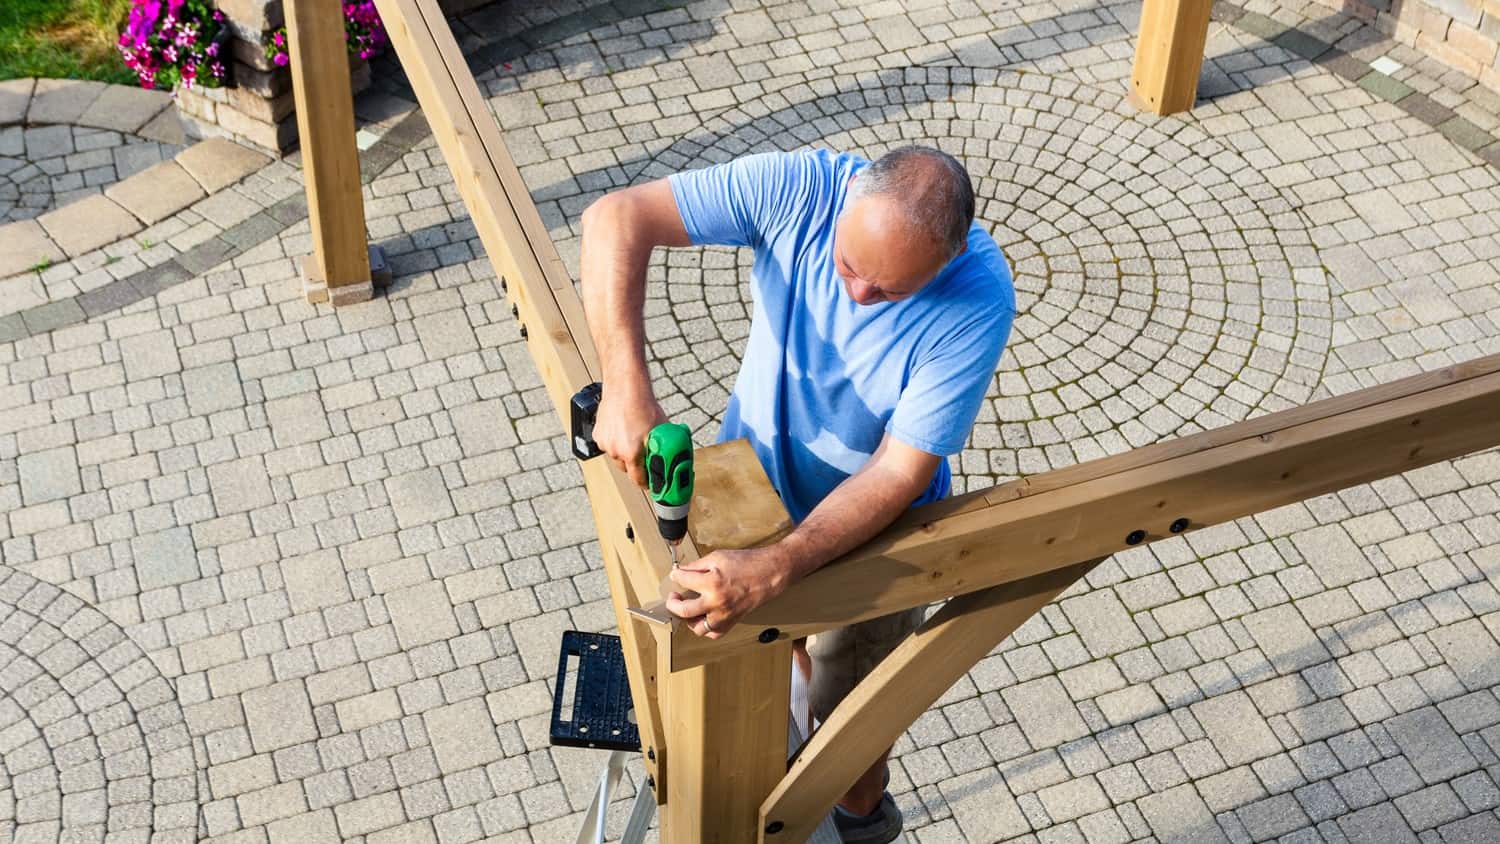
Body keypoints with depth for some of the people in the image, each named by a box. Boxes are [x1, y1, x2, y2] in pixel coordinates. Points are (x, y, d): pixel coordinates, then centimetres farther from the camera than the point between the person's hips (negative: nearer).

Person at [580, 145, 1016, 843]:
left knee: (847, 704, 20)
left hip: (867, 528, -3)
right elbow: (617, 217, -32)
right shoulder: (801, 188, -30)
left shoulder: (977, 302, -35)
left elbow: (901, 473, -33)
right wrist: (626, 386, -43)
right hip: (750, 482, 3)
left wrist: (772, 570, -44)